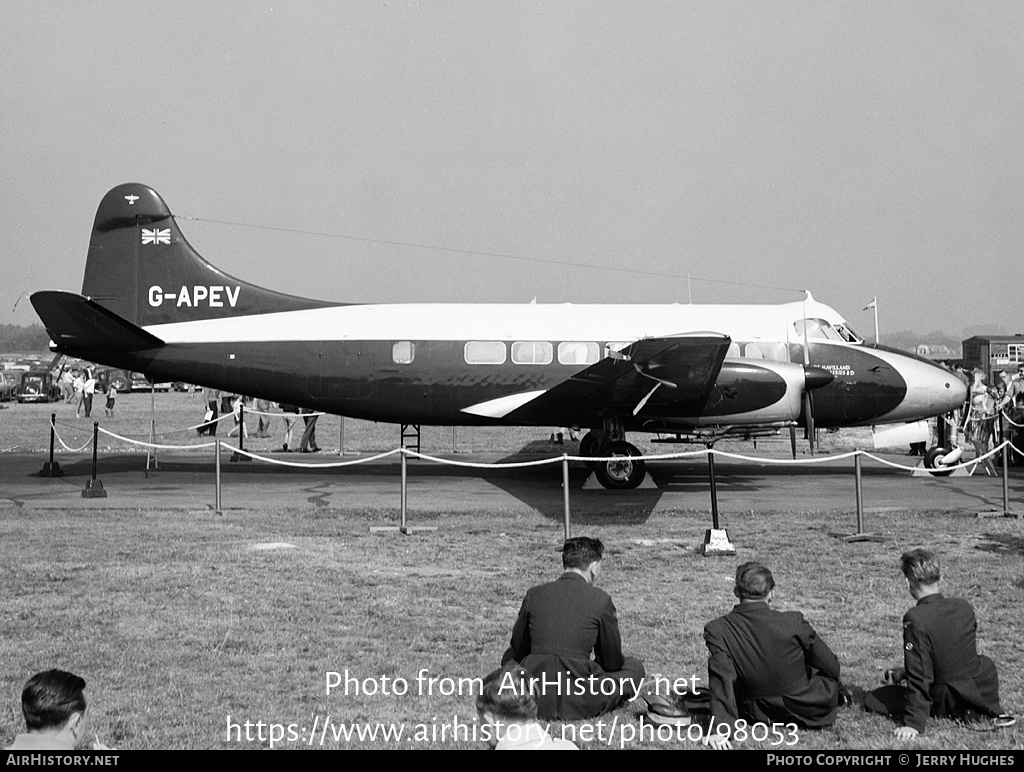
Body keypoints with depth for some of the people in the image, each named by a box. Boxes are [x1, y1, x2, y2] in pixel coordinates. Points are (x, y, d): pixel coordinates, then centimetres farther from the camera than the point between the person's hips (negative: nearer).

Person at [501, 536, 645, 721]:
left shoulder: (534, 594, 4)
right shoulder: (600, 599, -5)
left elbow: (517, 651, 15)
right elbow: (612, 662, 7)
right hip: (576, 705, -3)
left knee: (509, 658, 34)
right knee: (634, 667, 17)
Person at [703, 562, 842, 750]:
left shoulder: (717, 630, -17)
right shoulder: (793, 622, -18)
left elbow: (722, 681, -21)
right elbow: (831, 667, -5)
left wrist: (720, 728, -20)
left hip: (760, 716, 2)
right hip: (814, 709, -1)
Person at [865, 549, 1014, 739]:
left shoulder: (915, 619, -24)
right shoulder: (964, 606, -5)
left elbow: (919, 674, -23)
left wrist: (914, 724, -17)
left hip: (946, 701, -6)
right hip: (981, 692, 6)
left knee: (872, 700, 3)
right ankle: (994, 711, 19)